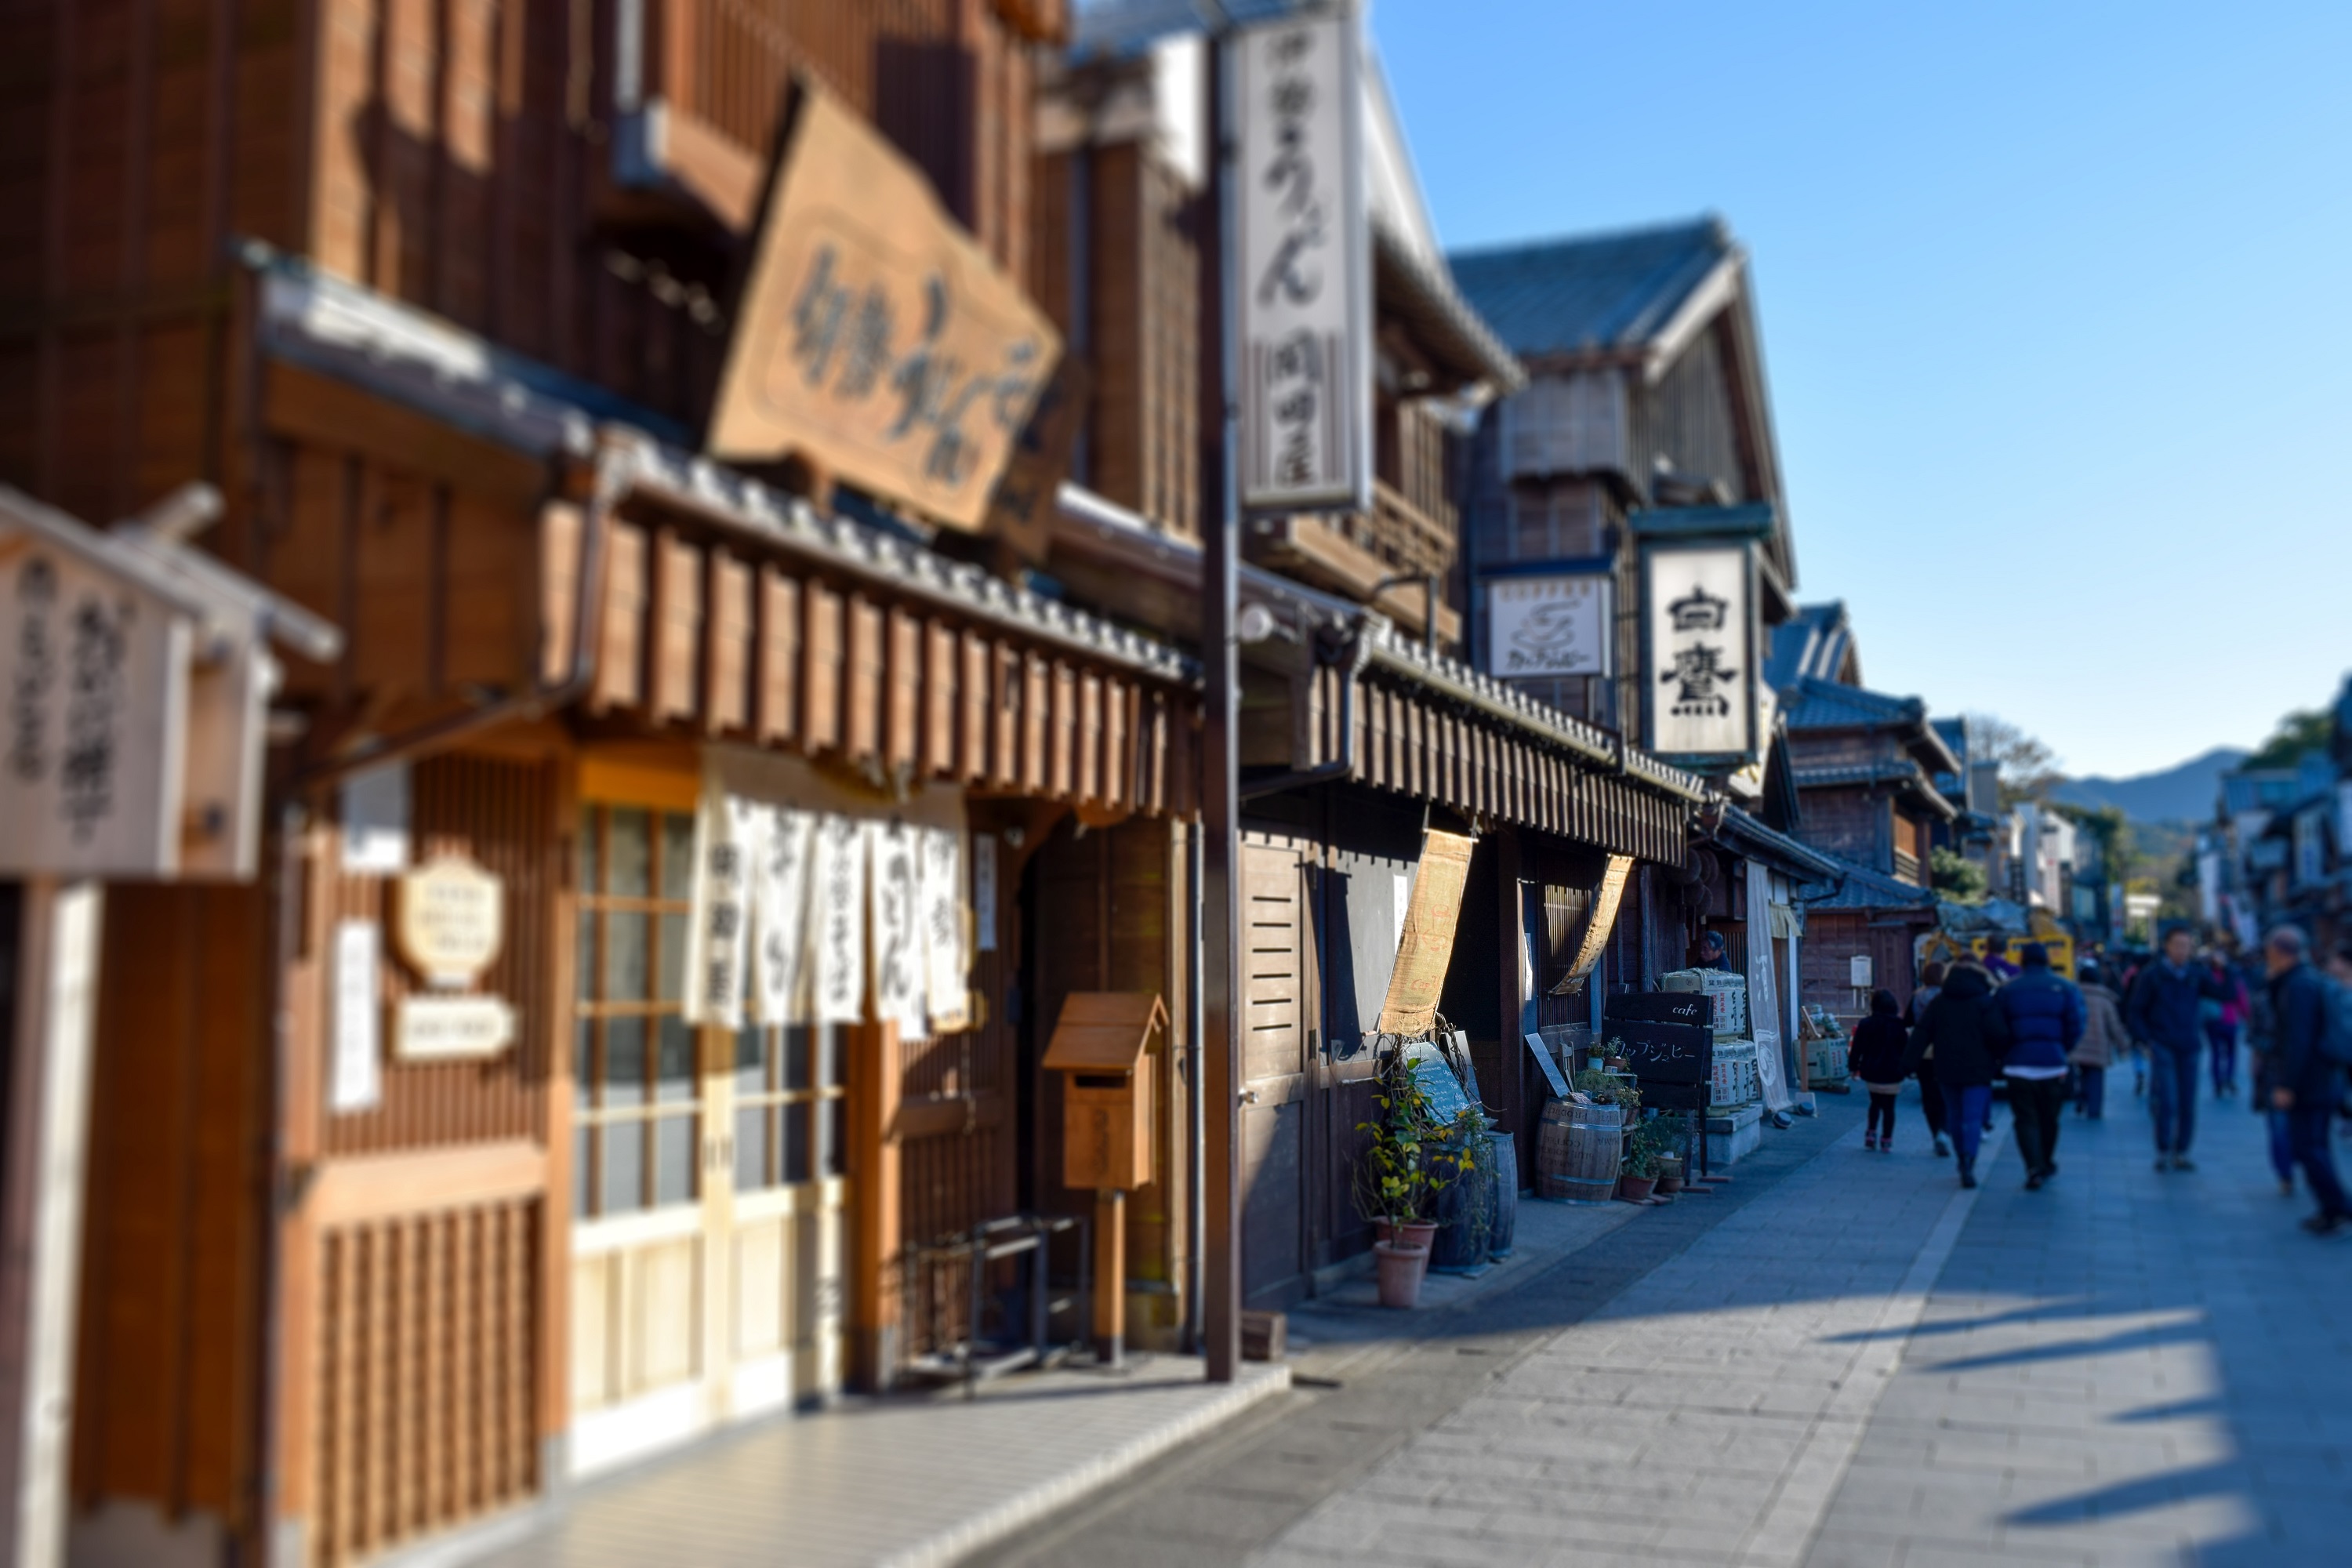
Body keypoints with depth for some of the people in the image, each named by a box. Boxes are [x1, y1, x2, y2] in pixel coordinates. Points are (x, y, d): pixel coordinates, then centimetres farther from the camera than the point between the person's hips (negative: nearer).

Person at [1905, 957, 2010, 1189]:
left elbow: (1922, 1033, 2)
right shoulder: (1985, 1002, -5)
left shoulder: (1939, 1002, 7)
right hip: (1977, 1071, -4)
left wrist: (1909, 1063, 1)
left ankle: (1963, 1161, 24)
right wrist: (2001, 1057, 6)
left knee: (1957, 1117, 16)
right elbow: (1999, 1034, -13)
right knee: (1973, 1118, -5)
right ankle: (1968, 1164, -20)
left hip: (1946, 1070, 4)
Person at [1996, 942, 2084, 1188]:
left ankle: (2034, 1168, -15)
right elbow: (2076, 1027, -3)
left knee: (2025, 1119, 0)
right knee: (2049, 1119, 17)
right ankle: (2046, 1165, 32)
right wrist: (2062, 1050, 12)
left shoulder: (2007, 990, 1)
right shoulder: (2065, 988, 2)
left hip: (2019, 1064, -1)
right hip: (2053, 1064, 1)